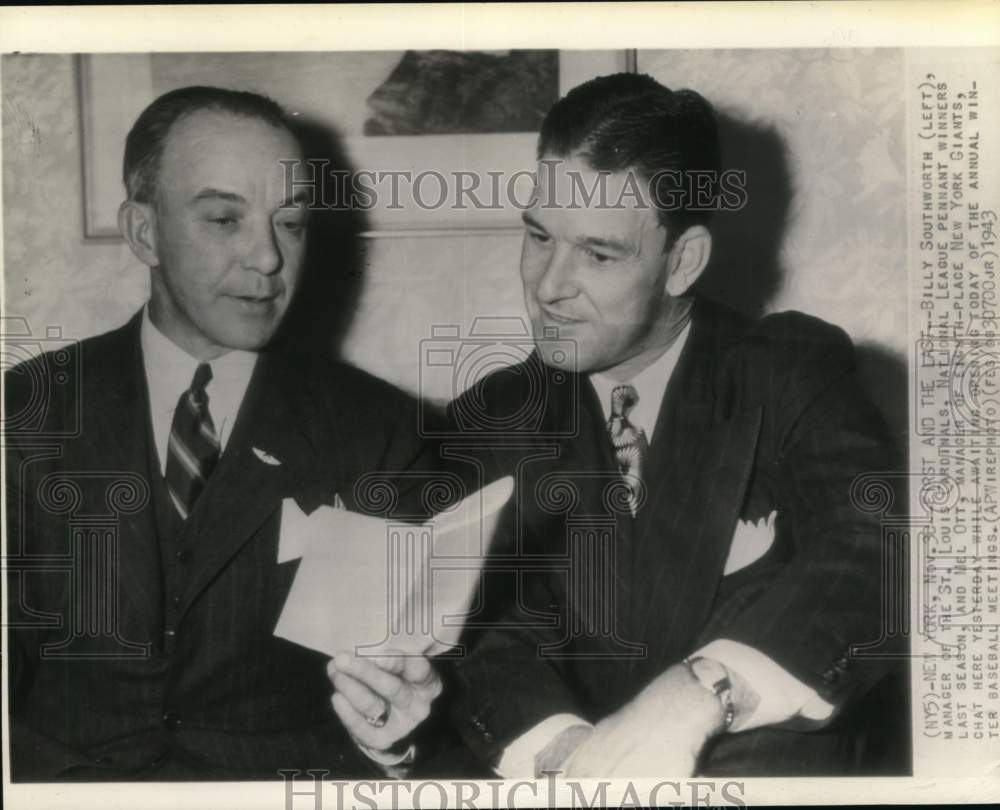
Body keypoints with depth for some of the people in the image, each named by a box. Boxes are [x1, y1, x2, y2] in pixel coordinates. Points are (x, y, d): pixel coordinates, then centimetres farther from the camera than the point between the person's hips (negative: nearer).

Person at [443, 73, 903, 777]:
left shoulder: (792, 373, 0)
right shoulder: (493, 421, 7)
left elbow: (877, 554, -15)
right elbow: (497, 629, -2)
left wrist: (695, 697, -29)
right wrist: (559, 748, -22)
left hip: (771, 768, -1)